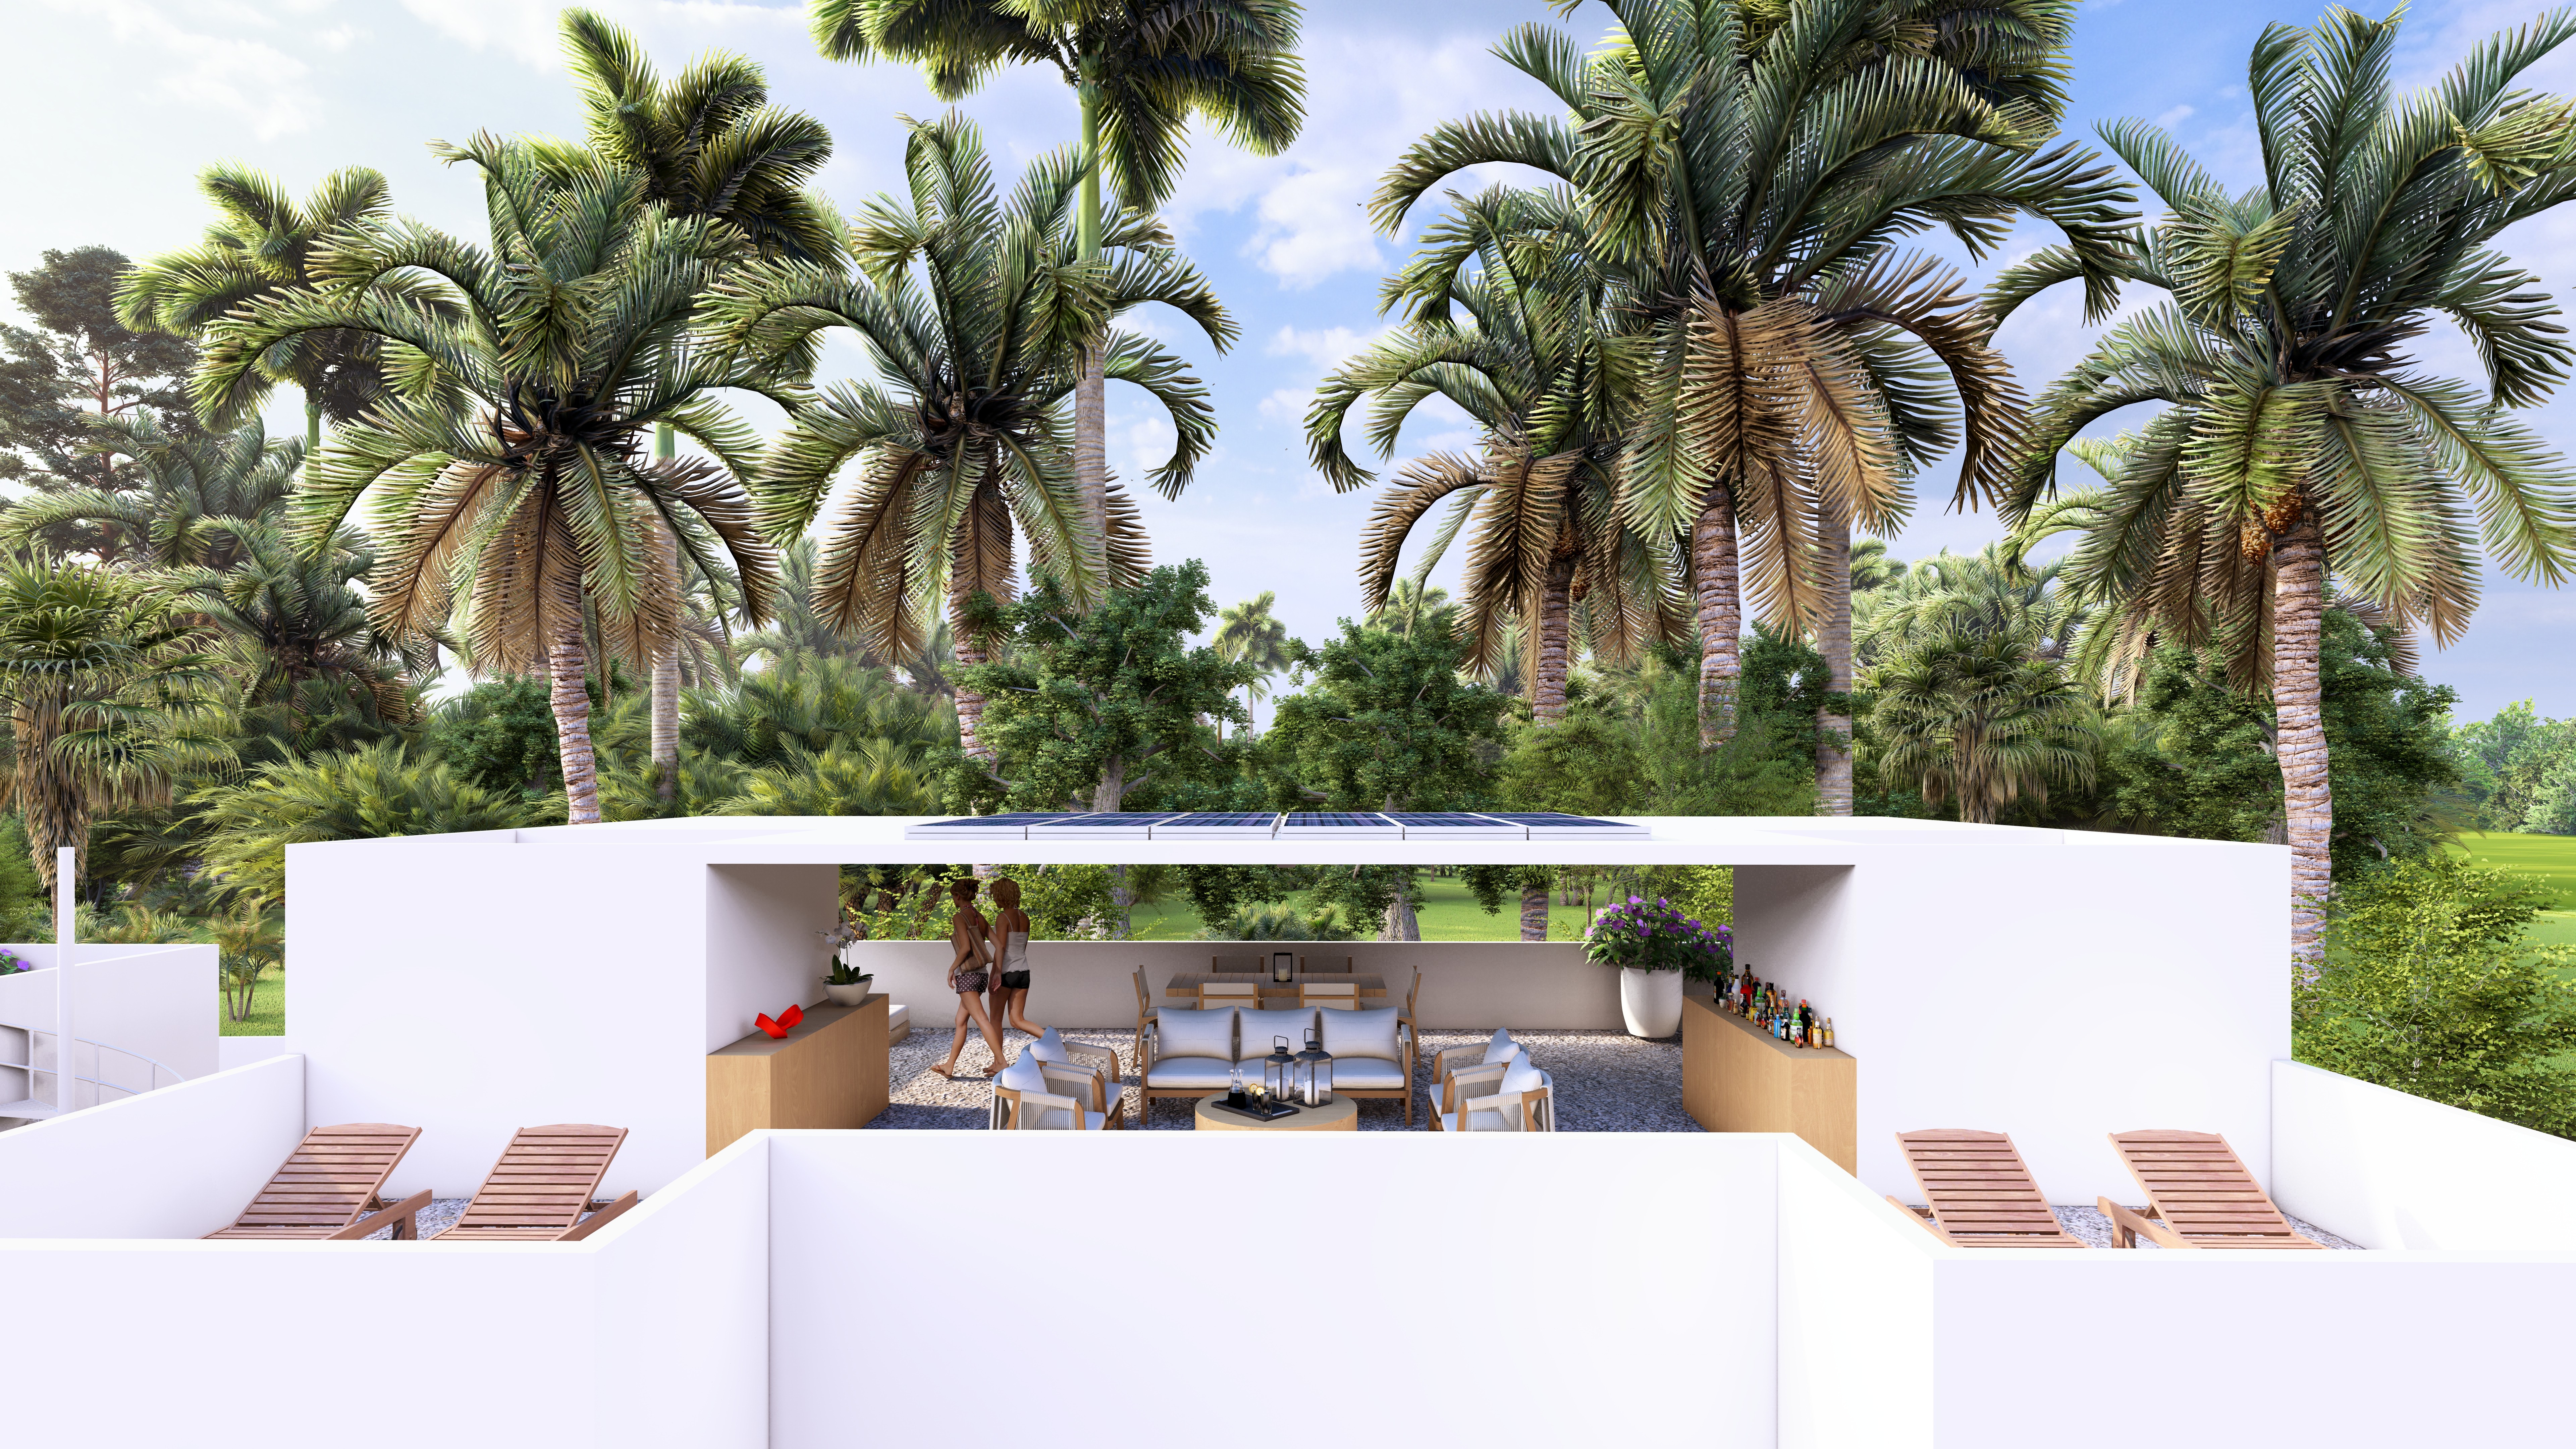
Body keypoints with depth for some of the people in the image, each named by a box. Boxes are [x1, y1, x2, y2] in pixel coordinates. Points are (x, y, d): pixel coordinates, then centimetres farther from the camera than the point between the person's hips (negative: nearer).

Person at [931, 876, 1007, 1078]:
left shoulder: (959, 917, -9)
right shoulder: (981, 918, 12)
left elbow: (966, 948, -19)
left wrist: (952, 969, -7)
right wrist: (994, 973, 14)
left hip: (967, 975, -8)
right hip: (982, 974, 8)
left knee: (982, 1020, -12)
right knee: (961, 1021, 16)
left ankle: (1001, 1064, -18)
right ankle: (949, 1066, 22)